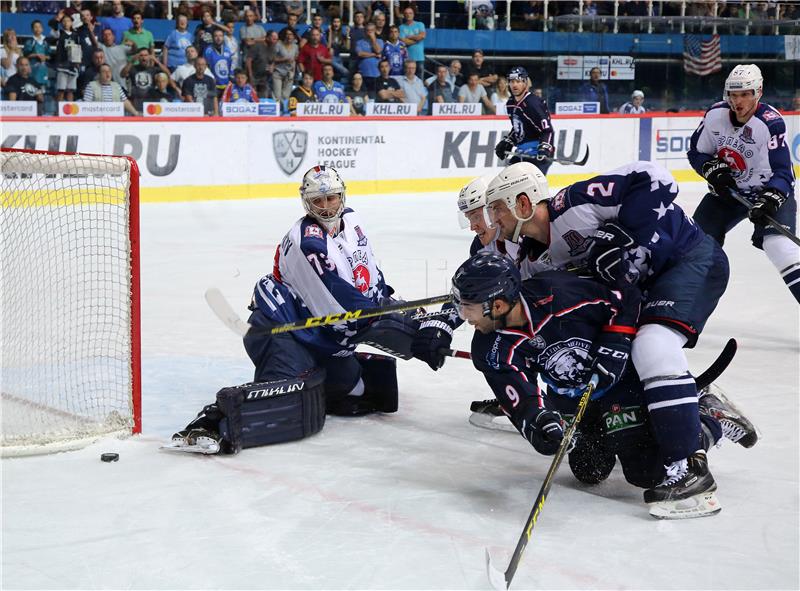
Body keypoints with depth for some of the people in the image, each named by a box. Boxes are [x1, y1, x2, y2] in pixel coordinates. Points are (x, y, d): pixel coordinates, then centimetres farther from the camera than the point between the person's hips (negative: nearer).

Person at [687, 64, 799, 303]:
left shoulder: (771, 122, -26)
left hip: (771, 191, -5)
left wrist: (770, 199, -43)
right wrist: (712, 170, -17)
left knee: (779, 245, -28)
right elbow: (696, 152, 2)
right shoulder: (715, 115, -11)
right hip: (728, 189, 5)